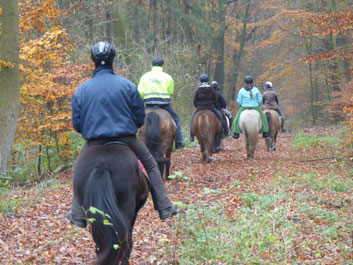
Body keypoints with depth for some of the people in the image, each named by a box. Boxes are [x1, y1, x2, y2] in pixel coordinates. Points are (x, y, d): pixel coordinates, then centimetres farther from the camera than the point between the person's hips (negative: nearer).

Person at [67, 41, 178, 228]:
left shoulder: (81, 90, -1)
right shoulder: (127, 86, -3)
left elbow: (76, 124, 4)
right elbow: (140, 118, 2)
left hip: (95, 141, 1)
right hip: (126, 139, 0)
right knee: (151, 165, 20)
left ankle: (78, 216, 23)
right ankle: (164, 207, 18)